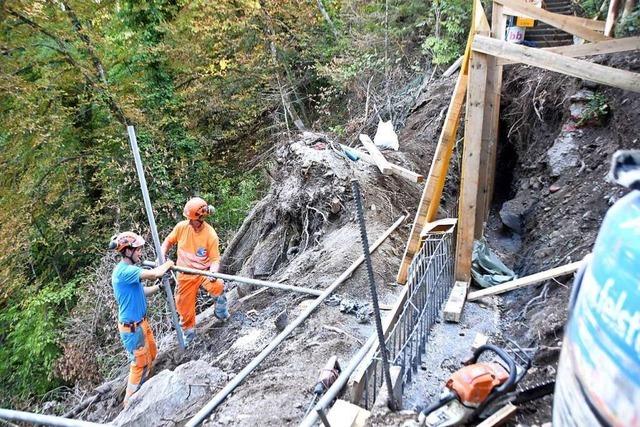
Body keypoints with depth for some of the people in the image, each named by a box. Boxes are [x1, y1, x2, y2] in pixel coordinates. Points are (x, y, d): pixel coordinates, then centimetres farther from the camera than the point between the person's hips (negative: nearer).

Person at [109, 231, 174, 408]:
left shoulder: (129, 269, 5)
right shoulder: (124, 271, -26)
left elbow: (141, 291, 14)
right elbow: (155, 273, -33)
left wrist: (159, 286, 4)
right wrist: (168, 264, -14)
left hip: (141, 322, 9)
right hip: (131, 327, -9)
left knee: (151, 356, 23)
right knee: (139, 365, 4)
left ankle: (144, 389, 42)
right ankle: (130, 403, 21)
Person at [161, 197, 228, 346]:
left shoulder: (211, 234, -20)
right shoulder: (181, 226, -12)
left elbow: (215, 259, -14)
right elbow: (168, 241, 5)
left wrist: (213, 272, -34)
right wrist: (161, 256, -11)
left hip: (203, 271, -3)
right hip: (185, 274, 3)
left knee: (218, 286, -33)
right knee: (184, 304, 11)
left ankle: (221, 312, -2)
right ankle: (189, 331, 39)